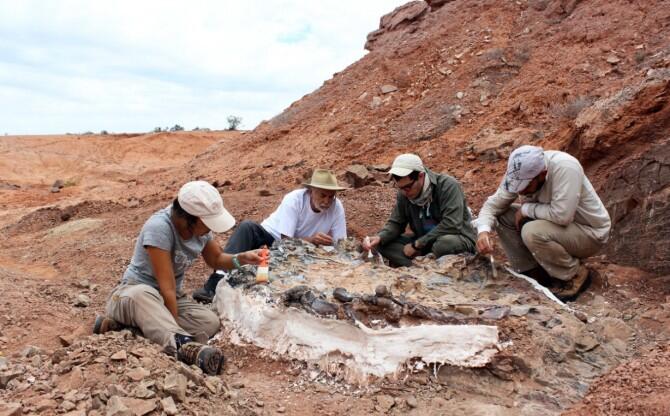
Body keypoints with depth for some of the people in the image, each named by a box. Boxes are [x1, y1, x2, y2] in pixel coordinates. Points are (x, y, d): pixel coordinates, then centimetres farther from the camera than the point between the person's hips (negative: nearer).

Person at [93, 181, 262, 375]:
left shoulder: (200, 227, -7)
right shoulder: (159, 227, -28)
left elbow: (215, 259, 12)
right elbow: (167, 288, -28)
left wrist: (241, 258, -8)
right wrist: (177, 335, -26)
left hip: (172, 299, 6)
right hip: (133, 292, -6)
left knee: (209, 322, -23)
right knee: (142, 294, -42)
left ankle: (125, 323, -22)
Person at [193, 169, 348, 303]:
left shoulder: (337, 207, -16)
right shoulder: (294, 199, -23)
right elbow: (286, 240, -25)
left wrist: (323, 243, -36)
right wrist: (311, 240, -41)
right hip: (272, 236, -1)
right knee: (247, 227, -31)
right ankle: (218, 282, -37)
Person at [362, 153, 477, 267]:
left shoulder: (448, 186, -21)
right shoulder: (404, 194, -4)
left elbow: (451, 225, -28)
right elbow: (396, 223, 3)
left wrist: (417, 244, -24)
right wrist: (380, 237, -20)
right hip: (425, 243, 6)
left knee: (446, 243, -40)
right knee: (384, 244, -13)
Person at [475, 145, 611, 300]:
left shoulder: (565, 168, -33)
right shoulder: (520, 173, -13)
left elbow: (562, 215, -40)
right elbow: (493, 204, -7)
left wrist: (526, 209, -24)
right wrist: (483, 230, -26)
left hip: (590, 233, -7)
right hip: (557, 225, 7)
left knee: (533, 232, -32)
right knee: (503, 216, -7)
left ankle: (575, 275, -6)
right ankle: (534, 272, 3)